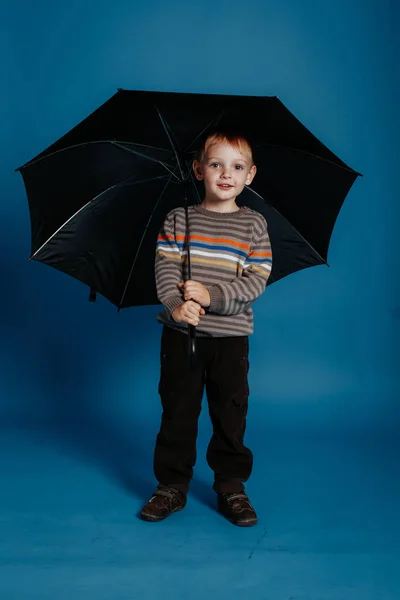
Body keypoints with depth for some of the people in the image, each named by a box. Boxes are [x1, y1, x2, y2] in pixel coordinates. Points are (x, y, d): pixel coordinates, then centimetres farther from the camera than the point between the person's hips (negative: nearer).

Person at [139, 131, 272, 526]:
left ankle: (231, 486, 24)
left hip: (231, 336, 0)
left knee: (230, 412, 8)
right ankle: (172, 485, 23)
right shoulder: (178, 220, 3)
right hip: (180, 334, 1)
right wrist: (175, 305, -23)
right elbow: (165, 268, -5)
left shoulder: (253, 225, 2)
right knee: (177, 410, 9)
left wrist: (213, 296, -18)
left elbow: (257, 279, -5)